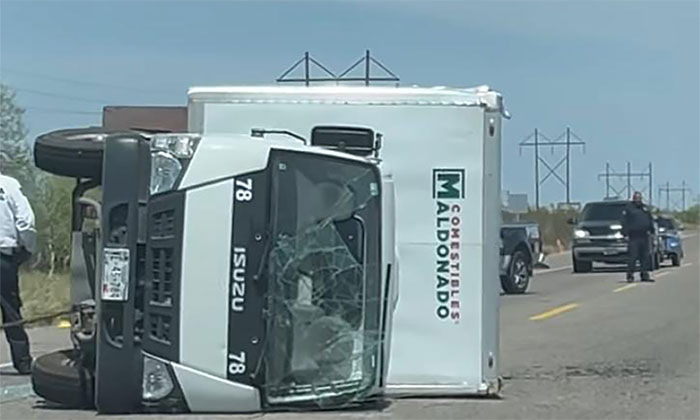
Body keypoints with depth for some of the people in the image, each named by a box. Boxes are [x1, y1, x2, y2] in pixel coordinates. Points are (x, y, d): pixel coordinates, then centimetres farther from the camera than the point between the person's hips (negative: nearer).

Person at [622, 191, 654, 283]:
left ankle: (644, 275, 13)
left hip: (644, 237, 6)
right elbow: (624, 222, -3)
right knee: (632, 256, -9)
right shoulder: (628, 208, 1)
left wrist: (651, 230, 12)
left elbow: (650, 220, 22)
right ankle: (630, 275, -7)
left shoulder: (645, 208, 18)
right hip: (633, 237, -6)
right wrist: (626, 233, -11)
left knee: (645, 257, 7)